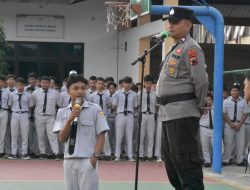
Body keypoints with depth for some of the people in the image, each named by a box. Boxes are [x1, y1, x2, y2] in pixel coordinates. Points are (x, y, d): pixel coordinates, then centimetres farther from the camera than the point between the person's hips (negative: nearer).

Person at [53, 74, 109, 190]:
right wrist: (70, 120, -11)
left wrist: (95, 156, -12)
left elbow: (101, 136, -2)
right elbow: (62, 138, 1)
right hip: (69, 160, 4)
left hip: (88, 161, -4)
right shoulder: (62, 112, 7)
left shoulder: (95, 109, -3)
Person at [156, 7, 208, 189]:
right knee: (171, 161, 16)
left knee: (186, 161, -9)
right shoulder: (175, 49, 19)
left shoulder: (190, 48, -11)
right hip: (168, 113, 10)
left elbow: (201, 81, -17)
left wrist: (200, 106, -7)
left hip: (182, 114, -10)